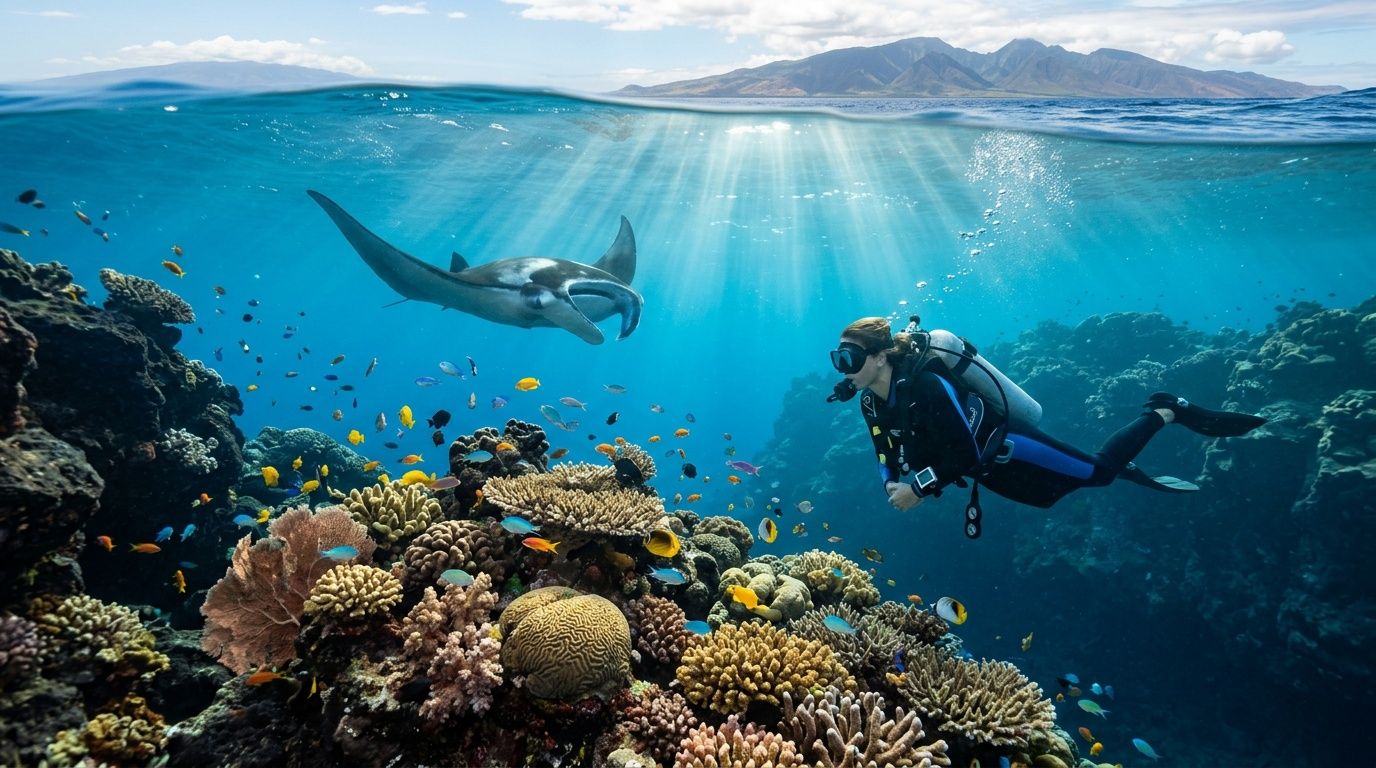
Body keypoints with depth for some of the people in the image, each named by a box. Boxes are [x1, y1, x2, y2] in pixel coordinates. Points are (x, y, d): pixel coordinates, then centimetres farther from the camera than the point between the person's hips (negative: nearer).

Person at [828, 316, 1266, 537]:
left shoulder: (924, 385, -35)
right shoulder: (870, 403, -10)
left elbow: (966, 454, -34)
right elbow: (887, 453, 4)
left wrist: (919, 488, -32)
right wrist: (892, 484, -15)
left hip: (1009, 452, -8)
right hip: (990, 473, 8)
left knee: (1099, 471, 3)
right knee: (1051, 497, 27)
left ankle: (1169, 413, 22)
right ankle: (1131, 473, 46)